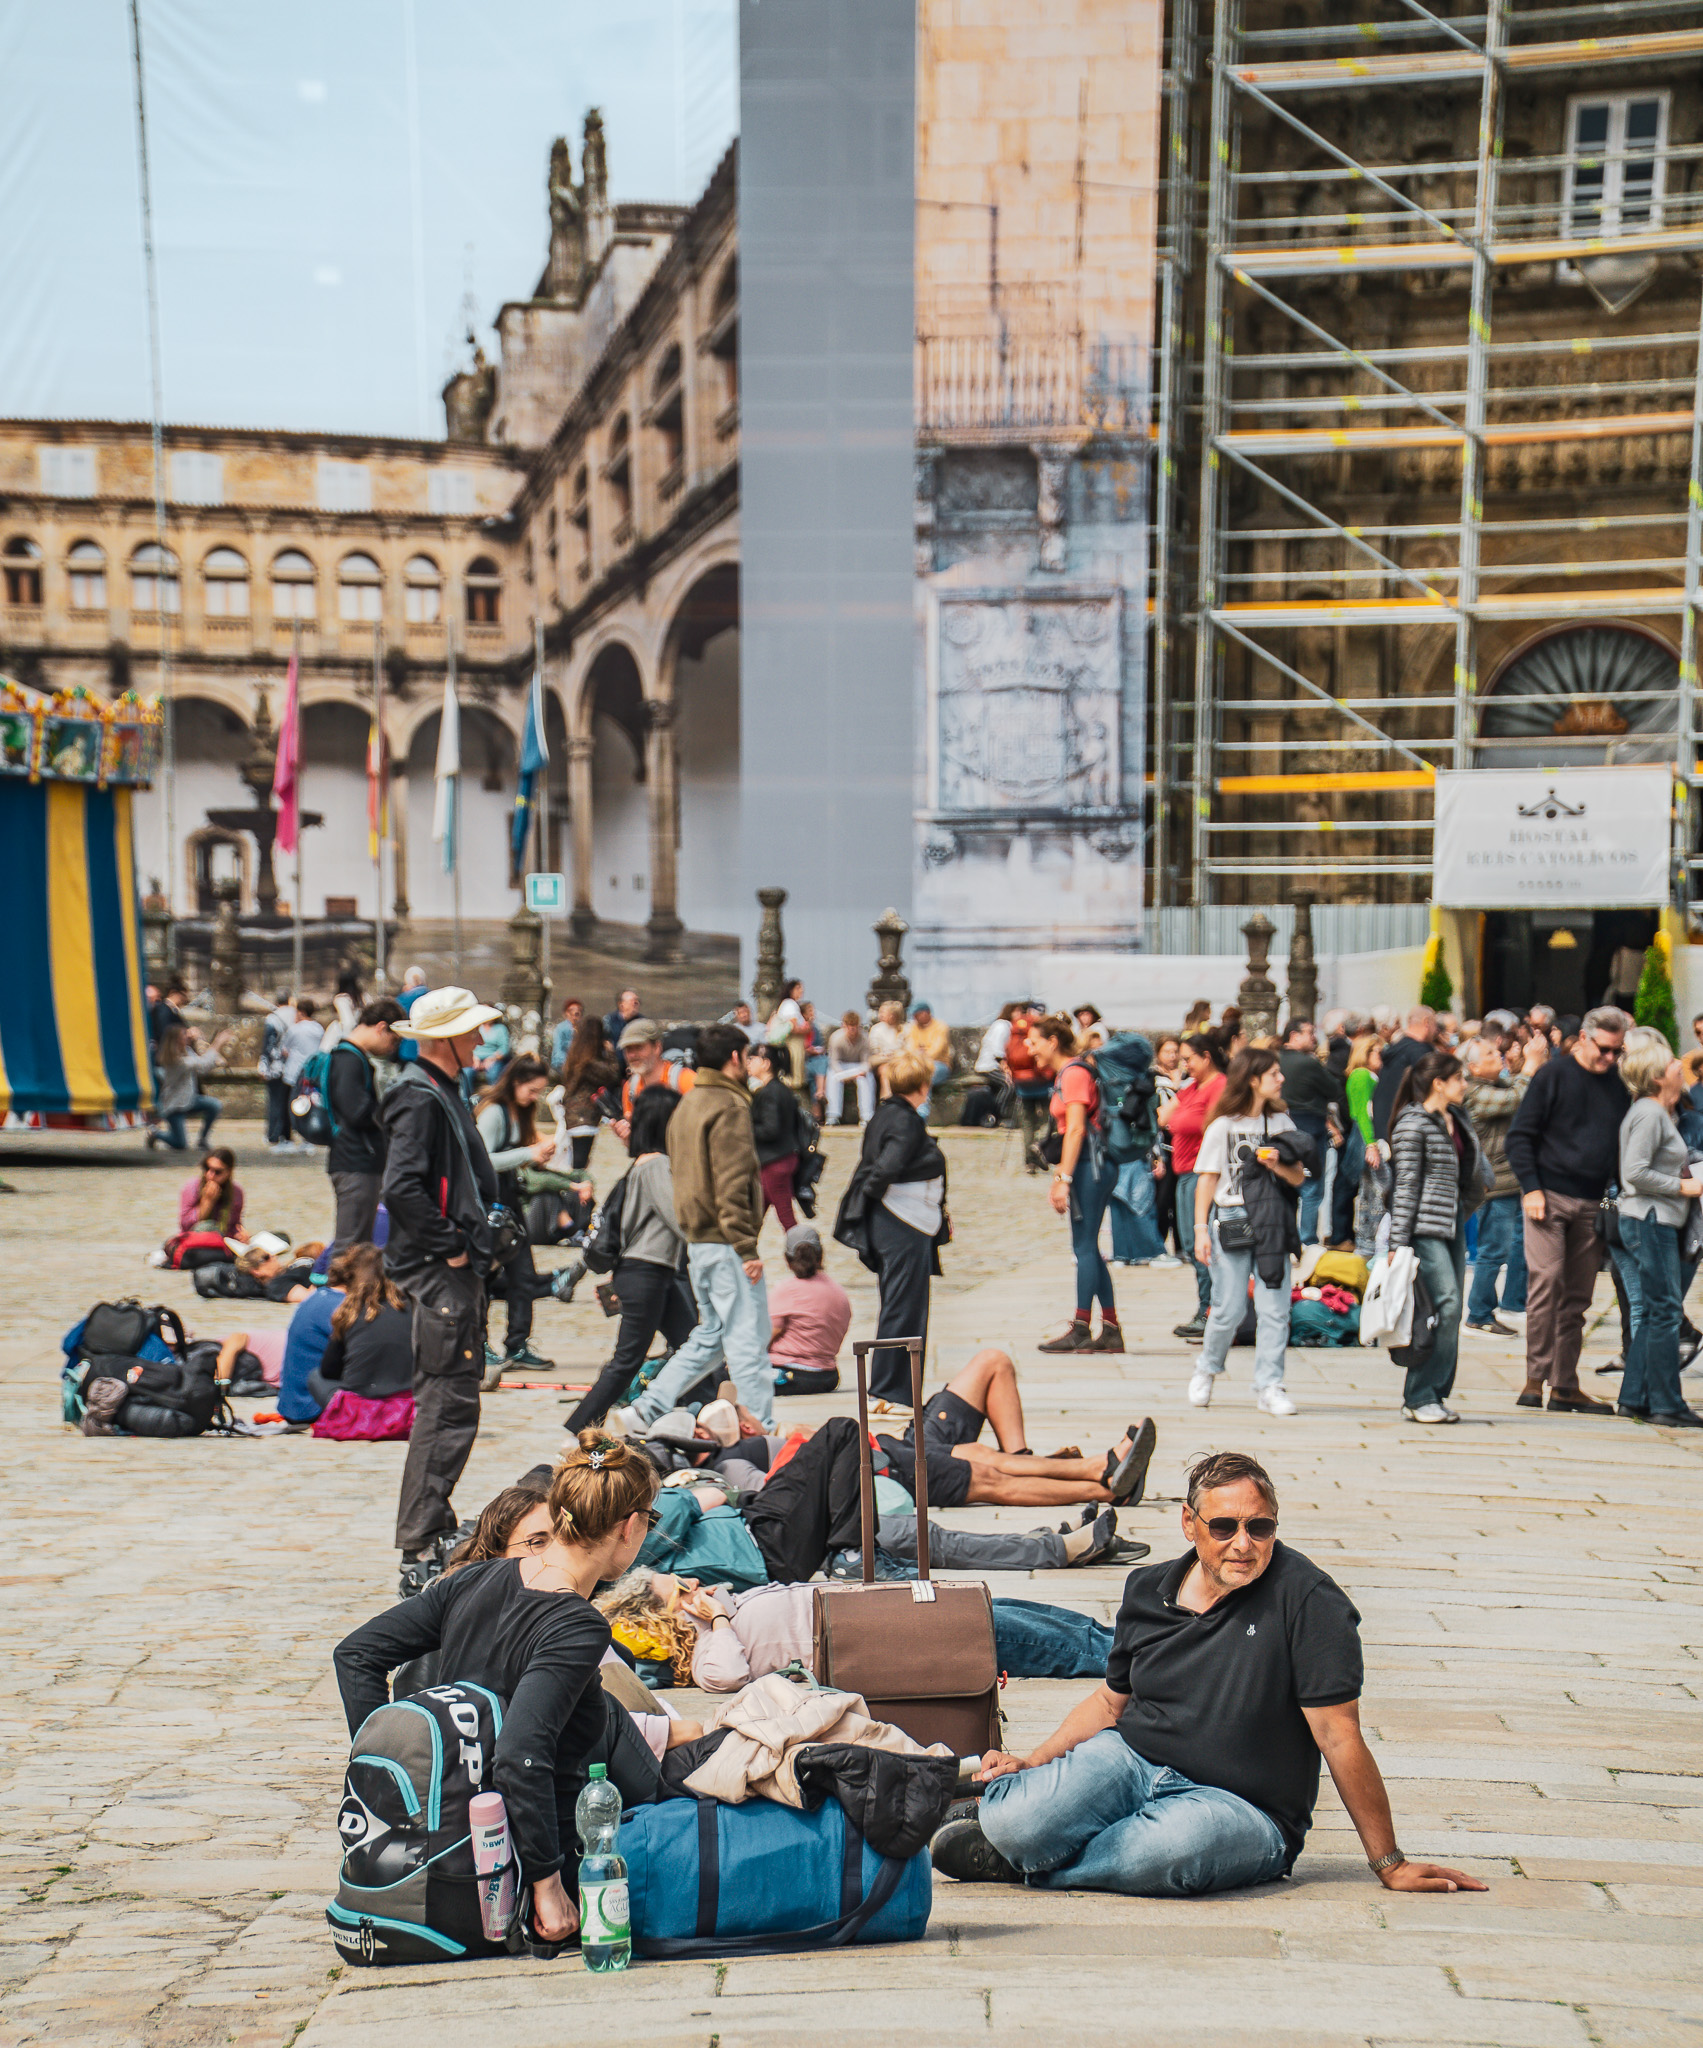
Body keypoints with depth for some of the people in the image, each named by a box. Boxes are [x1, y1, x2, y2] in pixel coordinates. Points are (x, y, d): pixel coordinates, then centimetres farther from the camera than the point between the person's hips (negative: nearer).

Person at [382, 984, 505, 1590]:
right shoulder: (419, 1097, -15)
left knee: (450, 1402, 17)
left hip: (457, 1268, 11)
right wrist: (449, 1246, -19)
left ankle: (437, 1533, 27)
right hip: (439, 1273, -11)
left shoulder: (444, 1092, 17)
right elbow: (402, 1187, -26)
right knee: (448, 1407, -10)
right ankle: (421, 1552, -7)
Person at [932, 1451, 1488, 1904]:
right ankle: (998, 1806, 9)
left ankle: (1025, 1862, -12)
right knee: (1015, 1822, -28)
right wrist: (1032, 1761, 8)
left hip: (1241, 1806, -3)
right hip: (1126, 1762, 3)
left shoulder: (1307, 1599, -13)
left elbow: (1339, 1737, -13)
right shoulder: (1148, 1589, 5)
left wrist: (1390, 1865, -10)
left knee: (1165, 1851, -39)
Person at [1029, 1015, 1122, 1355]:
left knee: (1085, 1247, -8)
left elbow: (1076, 1129, -17)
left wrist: (1064, 1179, -19)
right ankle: (1110, 1331, 11)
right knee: (1088, 1249, 10)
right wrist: (1057, 1180, 20)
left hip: (1090, 1164, -10)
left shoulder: (1073, 1073, -11)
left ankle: (1081, 1330, -6)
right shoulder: (1063, 1075, 19)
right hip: (1090, 1166, 10)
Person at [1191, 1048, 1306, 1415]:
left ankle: (1270, 1387, 2)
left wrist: (1277, 1165, -10)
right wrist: (1201, 1229, -4)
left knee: (1274, 1308, -4)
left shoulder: (1281, 1122, 11)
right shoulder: (1223, 1126, 0)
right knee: (1230, 1309, -2)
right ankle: (1206, 1371, 23)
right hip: (1231, 1221, -3)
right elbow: (1207, 1179, 1)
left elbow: (1298, 1178, 11)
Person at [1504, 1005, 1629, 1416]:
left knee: (1577, 1296, 7)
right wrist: (1531, 1188, -13)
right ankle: (1535, 1377, -6)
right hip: (1550, 1196, -5)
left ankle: (1565, 1385, 12)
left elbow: (1622, 1143, 22)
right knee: (1546, 1282, -12)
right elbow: (1519, 1135, -5)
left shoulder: (1616, 1084, 13)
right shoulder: (1553, 1074, -3)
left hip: (1591, 1204, 5)